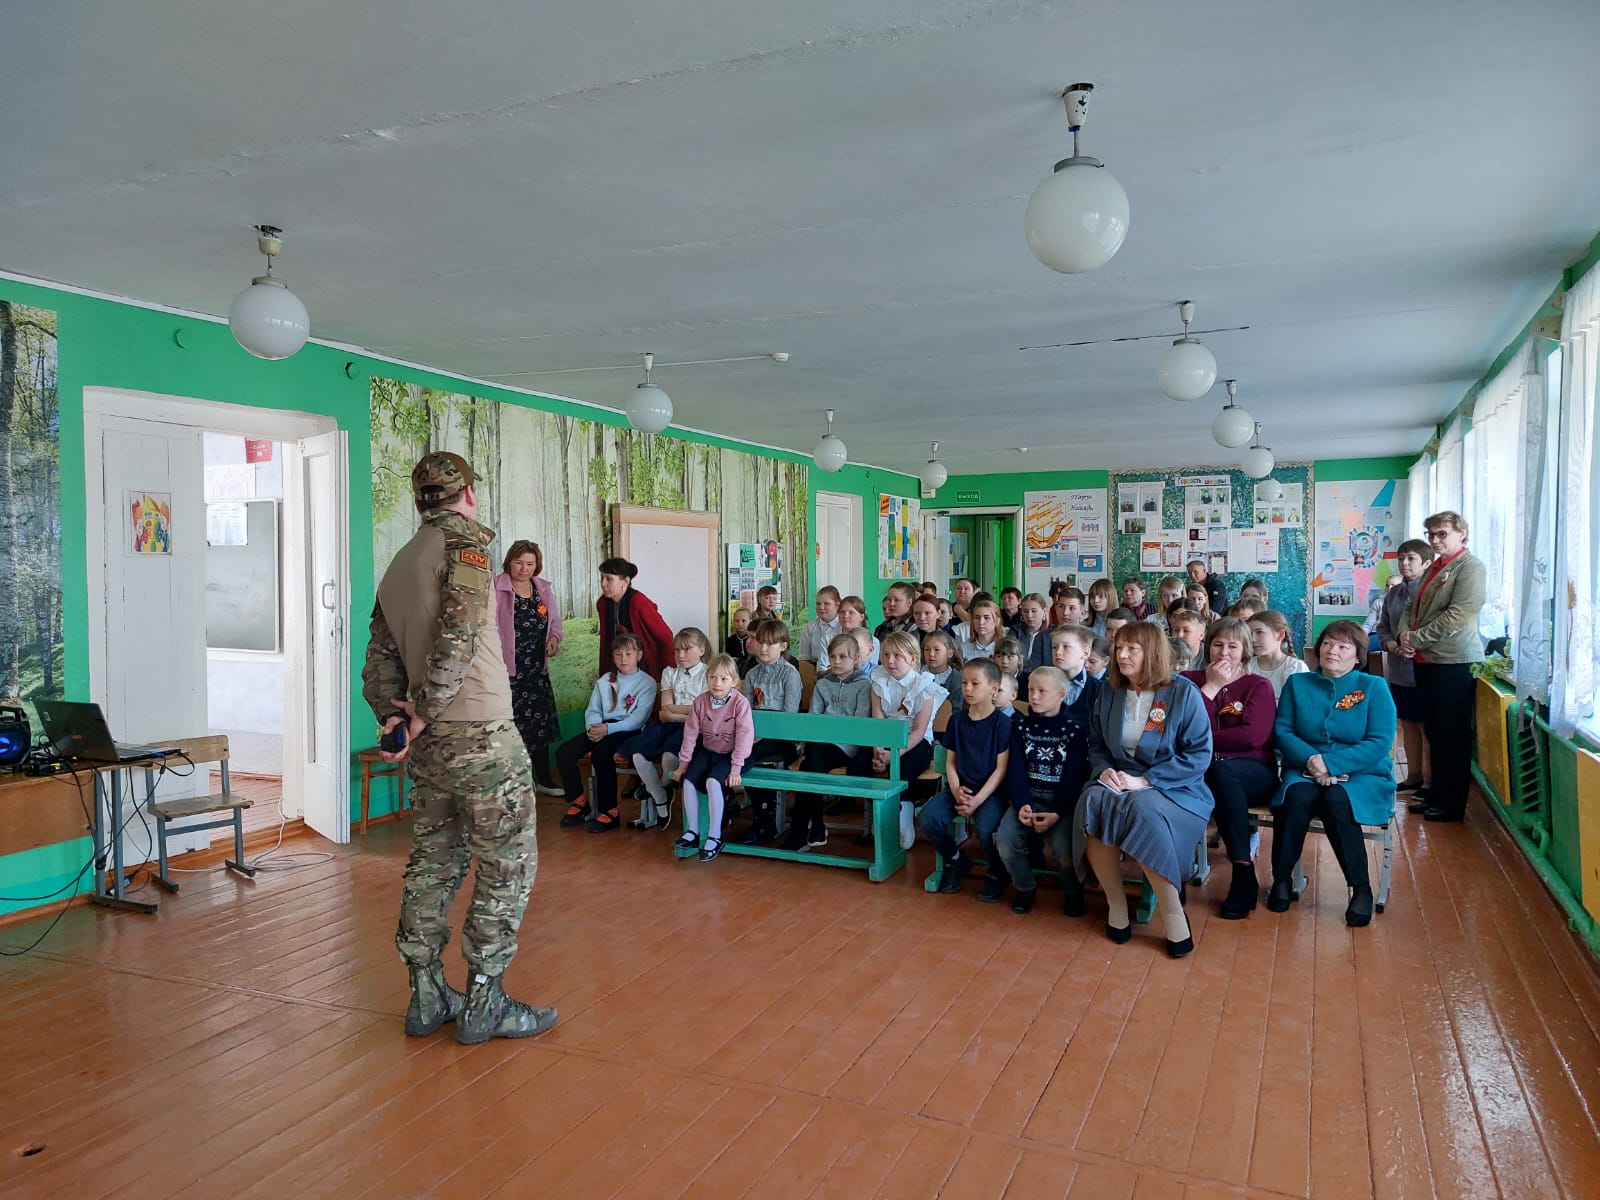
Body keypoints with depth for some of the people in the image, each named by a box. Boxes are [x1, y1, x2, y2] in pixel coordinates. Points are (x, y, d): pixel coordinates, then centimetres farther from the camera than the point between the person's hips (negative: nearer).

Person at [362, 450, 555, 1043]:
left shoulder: (397, 567, 16)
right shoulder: (466, 538, -10)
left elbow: (379, 658, 12)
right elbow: (459, 633, -21)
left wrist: (393, 713, 0)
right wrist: (426, 710, -13)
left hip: (429, 744, 8)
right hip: (482, 734, -8)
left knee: (433, 862, 15)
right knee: (508, 864, 2)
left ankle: (427, 998, 24)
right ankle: (483, 1002, 8)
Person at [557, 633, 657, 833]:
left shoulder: (647, 682, 2)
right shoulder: (604, 681, 19)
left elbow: (639, 717, -10)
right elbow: (592, 710, 13)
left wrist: (608, 728, -21)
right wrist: (593, 726, -12)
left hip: (629, 731, -6)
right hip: (602, 729, 6)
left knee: (601, 752, -35)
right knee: (564, 752, -17)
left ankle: (610, 812, -22)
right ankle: (580, 803, 1)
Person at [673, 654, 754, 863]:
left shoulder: (740, 703, -18)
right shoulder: (700, 701, -5)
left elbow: (744, 736, -20)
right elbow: (691, 733, -2)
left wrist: (736, 768, -23)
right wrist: (683, 763, -3)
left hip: (730, 754, -5)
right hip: (708, 751, 5)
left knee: (713, 781, -28)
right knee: (688, 780, -16)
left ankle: (714, 837, -19)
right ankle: (692, 832, -2)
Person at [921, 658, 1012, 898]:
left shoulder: (1002, 723, -6)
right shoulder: (957, 720, 7)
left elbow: (1001, 769, -9)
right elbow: (950, 762, 9)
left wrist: (977, 800, -17)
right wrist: (956, 791, -10)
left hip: (991, 790, -4)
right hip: (960, 787, 4)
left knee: (985, 827, -32)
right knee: (927, 817, -20)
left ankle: (996, 874, 1)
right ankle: (956, 861, 9)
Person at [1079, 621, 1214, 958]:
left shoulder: (1183, 693, -7)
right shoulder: (1109, 692, 7)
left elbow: (1199, 754, -11)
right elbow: (1096, 744, 16)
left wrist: (1145, 780, -18)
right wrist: (1104, 770, -8)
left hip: (1172, 787, -3)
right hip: (1118, 781, 4)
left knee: (1144, 810, -37)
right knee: (1091, 803, -31)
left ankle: (1173, 914, -20)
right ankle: (1115, 901, -13)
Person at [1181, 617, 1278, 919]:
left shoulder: (1259, 685, 6)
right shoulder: (1191, 680, 11)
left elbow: (1252, 736, -10)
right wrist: (1211, 687, -7)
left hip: (1253, 772, -1)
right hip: (1203, 770, 1)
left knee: (1221, 771, -38)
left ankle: (1244, 874, -32)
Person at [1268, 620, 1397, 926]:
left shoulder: (1374, 687, 3)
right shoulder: (1297, 683, 12)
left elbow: (1380, 742, -7)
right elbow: (1282, 731, 3)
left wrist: (1330, 763, -18)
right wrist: (1310, 759, -16)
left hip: (1362, 775, -2)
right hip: (1305, 772, 2)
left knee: (1336, 800, -34)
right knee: (1297, 797, -32)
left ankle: (1361, 888, -18)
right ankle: (1282, 879, -17)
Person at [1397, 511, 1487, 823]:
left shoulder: (1470, 566, -9)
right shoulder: (1433, 568, 16)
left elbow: (1458, 615, -19)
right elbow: (1413, 607, 18)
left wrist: (1416, 638, -14)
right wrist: (1404, 634, -2)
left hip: (1453, 660, -8)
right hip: (1424, 658, 8)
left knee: (1452, 735, 0)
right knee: (1433, 730, 13)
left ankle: (1452, 805, 10)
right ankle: (1437, 794, 23)